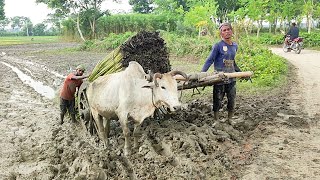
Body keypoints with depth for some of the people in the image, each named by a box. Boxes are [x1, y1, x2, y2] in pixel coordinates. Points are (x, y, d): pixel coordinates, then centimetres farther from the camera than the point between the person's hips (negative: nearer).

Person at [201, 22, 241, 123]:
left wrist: (240, 72, 24)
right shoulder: (218, 46, -9)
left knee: (232, 100, 9)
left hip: (231, 78, 5)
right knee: (218, 100, 5)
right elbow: (210, 60, -10)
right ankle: (216, 120, 21)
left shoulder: (235, 46, 8)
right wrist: (202, 73, -19)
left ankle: (229, 119, 27)